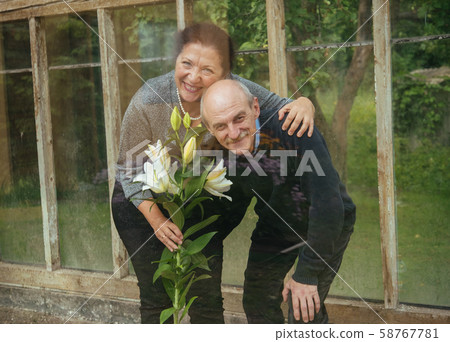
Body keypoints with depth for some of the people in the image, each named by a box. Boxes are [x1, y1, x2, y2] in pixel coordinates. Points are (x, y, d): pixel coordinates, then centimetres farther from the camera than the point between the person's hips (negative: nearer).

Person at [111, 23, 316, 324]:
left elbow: (281, 107, -10)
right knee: (156, 297, 4)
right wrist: (157, 221, -28)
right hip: (143, 203, -2)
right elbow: (130, 172, -18)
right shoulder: (148, 101, -26)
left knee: (207, 299, 5)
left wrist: (304, 104, -35)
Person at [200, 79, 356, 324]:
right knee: (257, 303, 10)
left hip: (327, 227, -5)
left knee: (305, 312, -11)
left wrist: (307, 274, -32)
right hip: (275, 228, 5)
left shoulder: (292, 132, -37)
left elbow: (327, 205, -37)